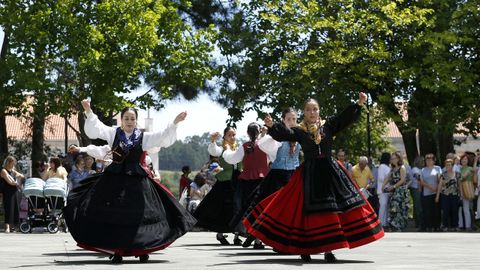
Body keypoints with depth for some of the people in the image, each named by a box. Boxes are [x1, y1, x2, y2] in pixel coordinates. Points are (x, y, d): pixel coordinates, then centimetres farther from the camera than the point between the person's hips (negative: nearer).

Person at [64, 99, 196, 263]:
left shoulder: (144, 137, 5)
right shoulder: (114, 133, 6)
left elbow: (164, 138, 2)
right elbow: (95, 128, 0)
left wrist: (174, 123, -9)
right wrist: (88, 112, -11)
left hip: (137, 181, 0)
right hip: (114, 179, 0)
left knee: (138, 215, 0)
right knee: (114, 216, -3)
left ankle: (142, 249, 11)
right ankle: (116, 250, 4)